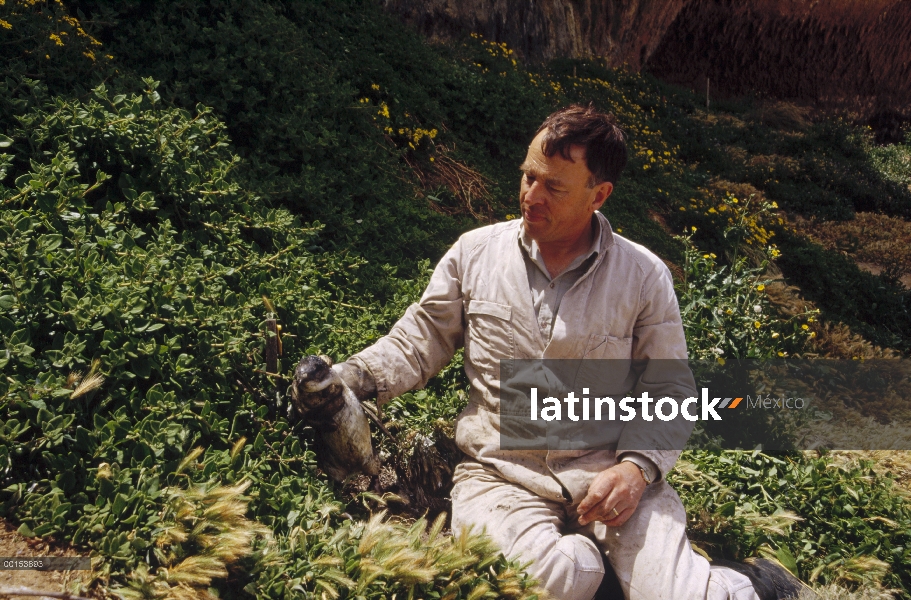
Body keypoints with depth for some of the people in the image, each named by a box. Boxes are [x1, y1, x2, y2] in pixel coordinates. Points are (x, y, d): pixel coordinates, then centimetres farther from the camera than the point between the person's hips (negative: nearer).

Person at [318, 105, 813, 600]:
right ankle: (582, 559, 1)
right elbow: (419, 341, 10)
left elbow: (670, 389, 6)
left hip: (607, 468, 1)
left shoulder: (644, 276, 2)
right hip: (502, 474, 0)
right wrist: (353, 377, -8)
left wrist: (638, 466, -11)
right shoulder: (474, 252, 4)